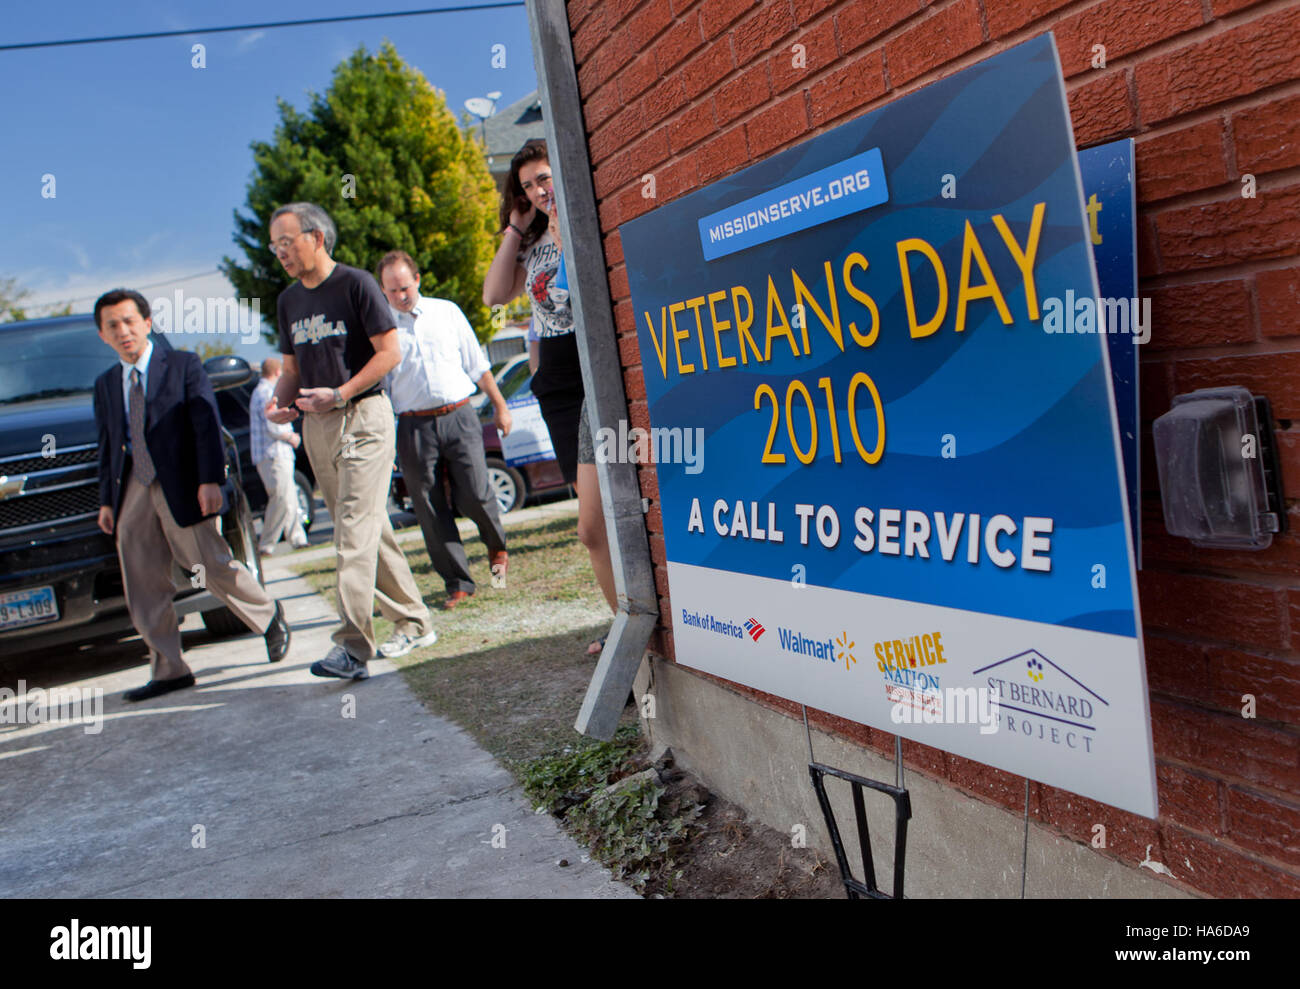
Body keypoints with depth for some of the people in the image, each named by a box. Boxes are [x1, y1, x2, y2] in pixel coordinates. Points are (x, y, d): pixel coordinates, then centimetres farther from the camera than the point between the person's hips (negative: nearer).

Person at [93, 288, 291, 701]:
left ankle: (270, 617, 23)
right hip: (133, 488, 5)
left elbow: (207, 425, -7)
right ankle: (168, 670, 11)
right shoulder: (106, 383, 16)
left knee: (214, 567, -4)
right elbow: (108, 445, 18)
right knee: (142, 587, 2)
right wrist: (107, 499, 13)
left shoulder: (184, 366, 0)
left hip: (181, 484, -5)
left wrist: (210, 480, -16)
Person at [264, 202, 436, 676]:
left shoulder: (355, 283, -5)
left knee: (356, 531, -14)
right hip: (316, 425, 7)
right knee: (371, 531, 10)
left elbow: (389, 352, -10)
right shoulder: (288, 301, 16)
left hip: (362, 416, -7)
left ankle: (353, 646, -16)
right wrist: (279, 401, -1)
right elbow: (292, 368, 20)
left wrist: (339, 394, -19)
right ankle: (413, 623, 20)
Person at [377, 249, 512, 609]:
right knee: (430, 510, 0)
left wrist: (500, 406, 14)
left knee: (475, 495, -8)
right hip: (413, 426, 0)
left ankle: (496, 546, 23)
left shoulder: (447, 311, 11)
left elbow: (477, 364, 15)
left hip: (459, 416, 0)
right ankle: (457, 582, 10)